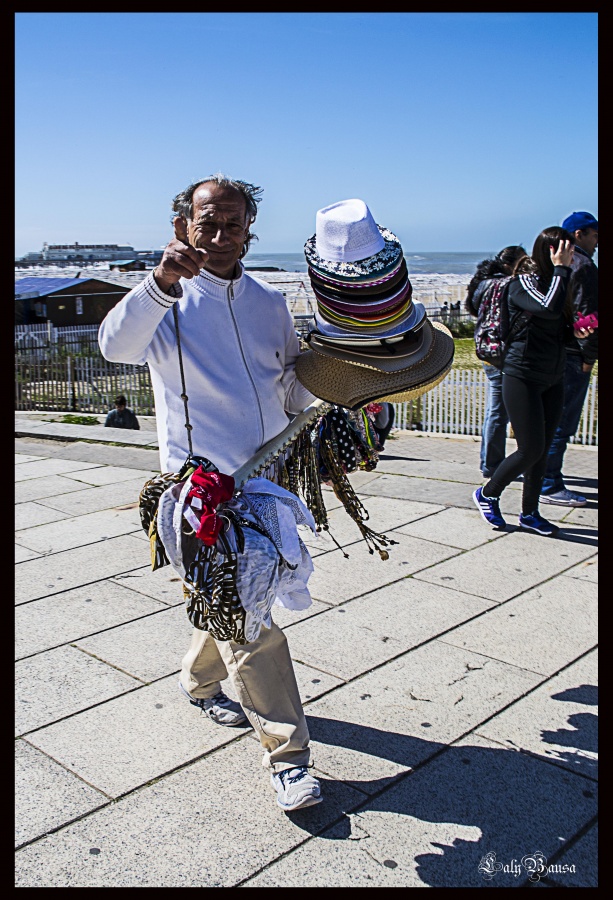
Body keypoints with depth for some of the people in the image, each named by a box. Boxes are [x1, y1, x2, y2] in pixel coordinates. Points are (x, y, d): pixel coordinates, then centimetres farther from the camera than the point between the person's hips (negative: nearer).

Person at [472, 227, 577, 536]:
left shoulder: (554, 281, 12)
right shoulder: (523, 283, -12)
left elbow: (562, 330, 16)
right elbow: (550, 308, -32)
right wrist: (560, 269, -22)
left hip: (552, 380, 8)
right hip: (523, 377, -8)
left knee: (542, 451, 10)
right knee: (531, 450, -6)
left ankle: (529, 513, 21)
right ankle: (487, 494, 16)